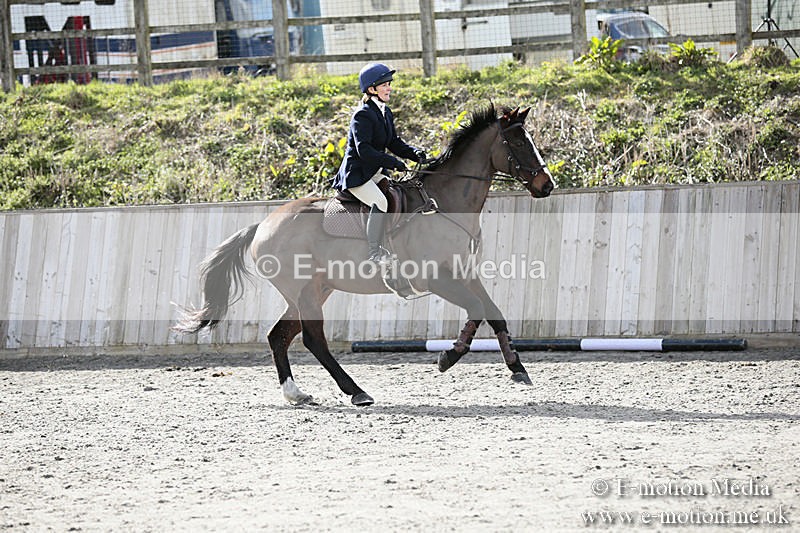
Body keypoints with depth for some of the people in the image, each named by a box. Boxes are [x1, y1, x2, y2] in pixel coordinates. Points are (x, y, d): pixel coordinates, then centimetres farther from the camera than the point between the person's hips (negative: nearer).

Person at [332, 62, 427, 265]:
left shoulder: (386, 112, 12)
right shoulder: (363, 115, -17)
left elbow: (394, 143, 16)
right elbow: (364, 151, -25)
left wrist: (415, 153, -2)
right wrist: (393, 163, -29)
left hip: (376, 172, 10)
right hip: (356, 174, -9)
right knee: (380, 202, -29)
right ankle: (374, 252, -23)